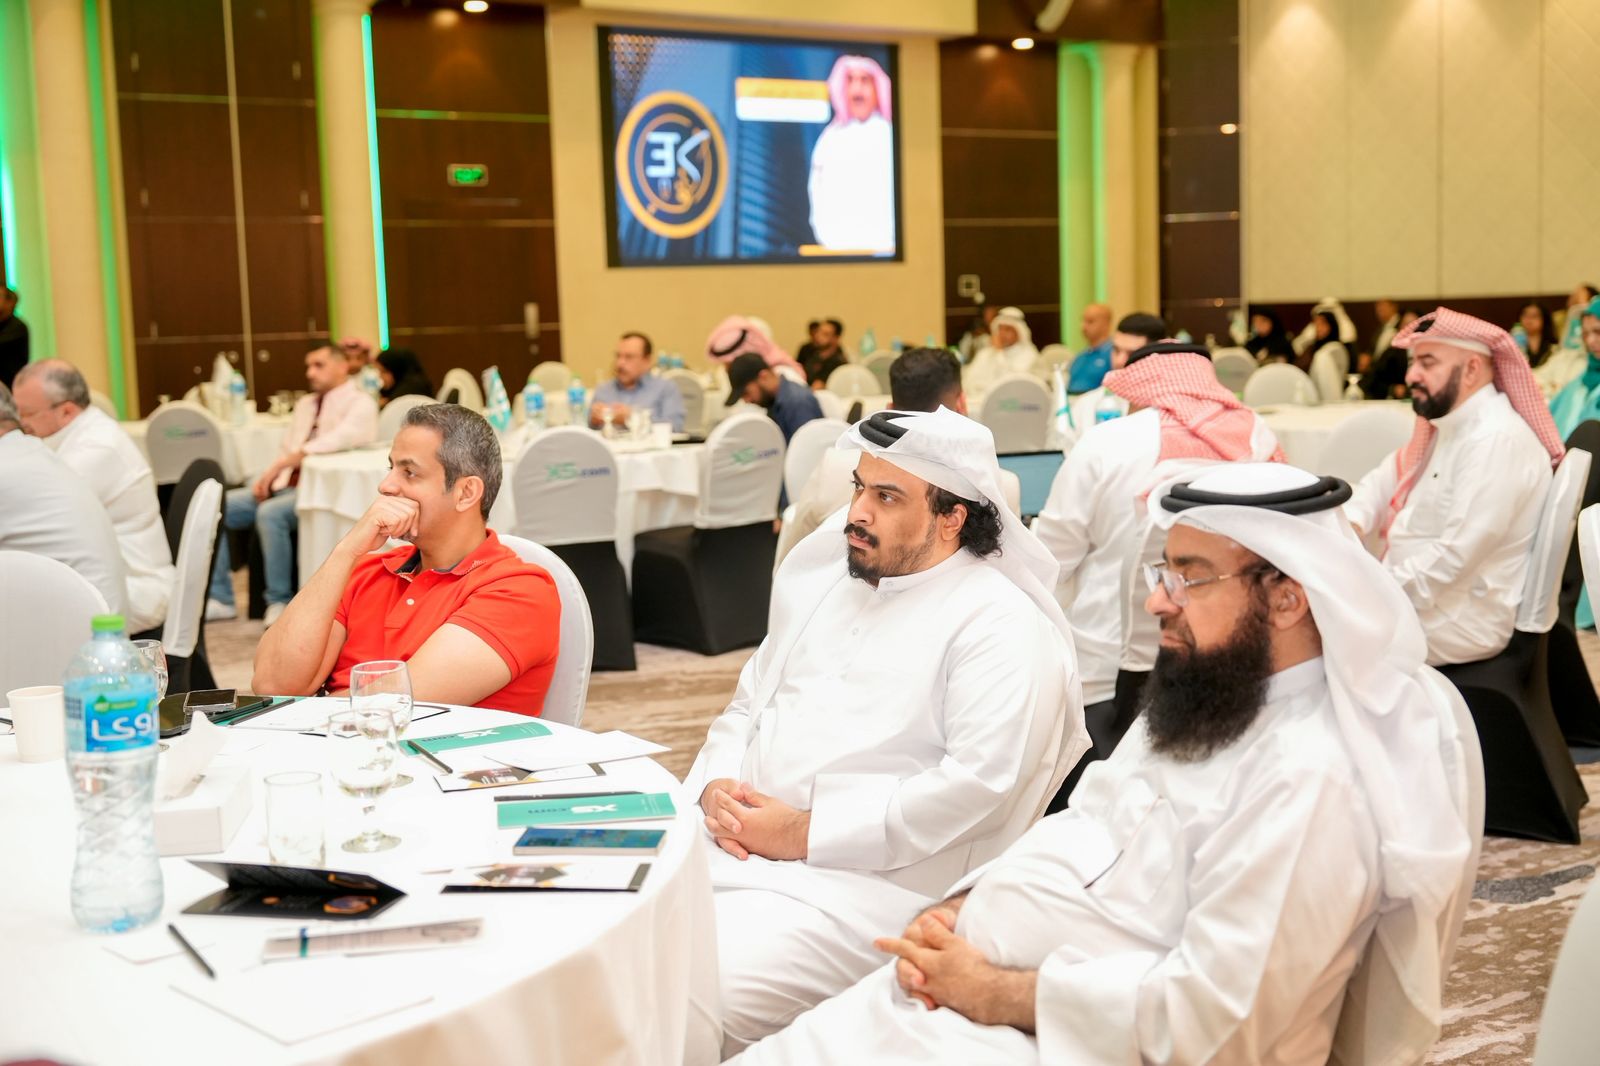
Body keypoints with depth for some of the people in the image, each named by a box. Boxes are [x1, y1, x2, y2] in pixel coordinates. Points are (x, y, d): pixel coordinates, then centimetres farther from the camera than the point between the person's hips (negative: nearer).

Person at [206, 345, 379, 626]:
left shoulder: (360, 403, -4)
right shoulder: (306, 404, 22)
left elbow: (340, 439, -23)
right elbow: (287, 448, 22)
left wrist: (281, 464, -24)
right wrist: (268, 477, -2)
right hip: (286, 487, 8)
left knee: (270, 513, -35)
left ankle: (280, 602, -20)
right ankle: (220, 597, -2)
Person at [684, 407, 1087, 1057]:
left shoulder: (1001, 625, -8)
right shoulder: (822, 586, 18)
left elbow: (978, 782, -19)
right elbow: (747, 708, 21)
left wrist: (807, 833, -17)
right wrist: (714, 787, -2)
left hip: (865, 883, -7)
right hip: (732, 847, 7)